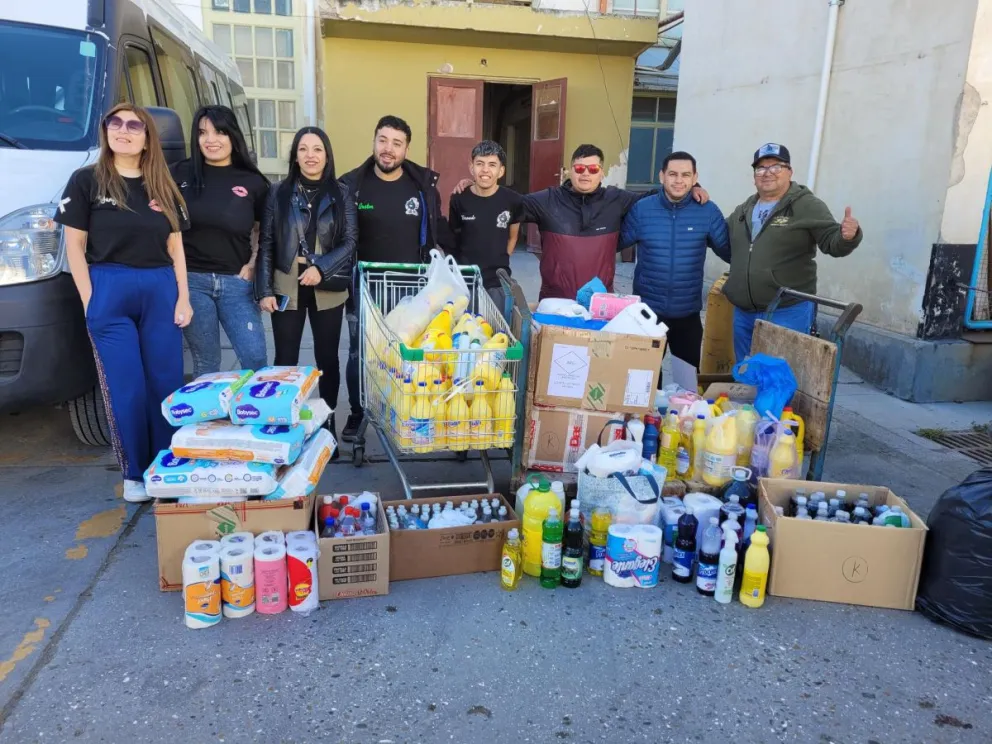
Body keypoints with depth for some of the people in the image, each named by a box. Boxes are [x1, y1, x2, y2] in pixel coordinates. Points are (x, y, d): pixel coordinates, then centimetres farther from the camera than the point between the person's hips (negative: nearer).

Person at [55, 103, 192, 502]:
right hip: (109, 292, -3)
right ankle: (135, 474, 12)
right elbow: (75, 247, 0)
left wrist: (183, 297, 4)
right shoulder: (87, 180, 3)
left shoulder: (164, 187, 14)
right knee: (126, 388, -1)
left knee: (167, 383, 4)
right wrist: (90, 302, -7)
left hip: (160, 292, 3)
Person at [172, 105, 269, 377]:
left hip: (236, 282, 1)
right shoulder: (181, 174, 2)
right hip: (192, 280, 0)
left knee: (255, 358, -1)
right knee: (205, 363, 6)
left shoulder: (253, 182, 4)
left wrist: (252, 265, 2)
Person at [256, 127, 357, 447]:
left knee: (327, 358, 8)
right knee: (285, 360, 3)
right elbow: (266, 244, 2)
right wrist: (265, 290, -5)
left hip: (327, 289, 0)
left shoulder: (341, 194, 3)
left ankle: (327, 426, 20)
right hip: (287, 287, 0)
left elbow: (350, 241, -4)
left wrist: (321, 268, -18)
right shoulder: (278, 192, 3)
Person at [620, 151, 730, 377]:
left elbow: (729, 252, 0)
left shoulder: (708, 211, -5)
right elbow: (617, 242, 0)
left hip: (687, 313, 0)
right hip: (647, 310, 0)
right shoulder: (641, 209, -5)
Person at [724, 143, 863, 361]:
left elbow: (832, 243, -10)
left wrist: (848, 236, -33)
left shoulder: (807, 206, -4)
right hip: (743, 313, 6)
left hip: (788, 312, -6)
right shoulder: (744, 209, 14)